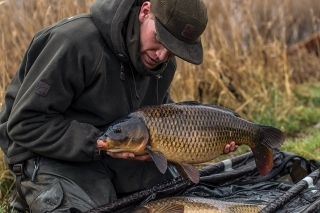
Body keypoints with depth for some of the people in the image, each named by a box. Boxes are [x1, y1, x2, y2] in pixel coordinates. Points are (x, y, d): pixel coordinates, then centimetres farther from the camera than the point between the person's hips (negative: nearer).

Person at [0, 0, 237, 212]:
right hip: (52, 154, -7)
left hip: (120, 150, 7)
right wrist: (98, 144, -31)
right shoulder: (75, 42, -28)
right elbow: (25, 123, -26)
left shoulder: (162, 64, -4)